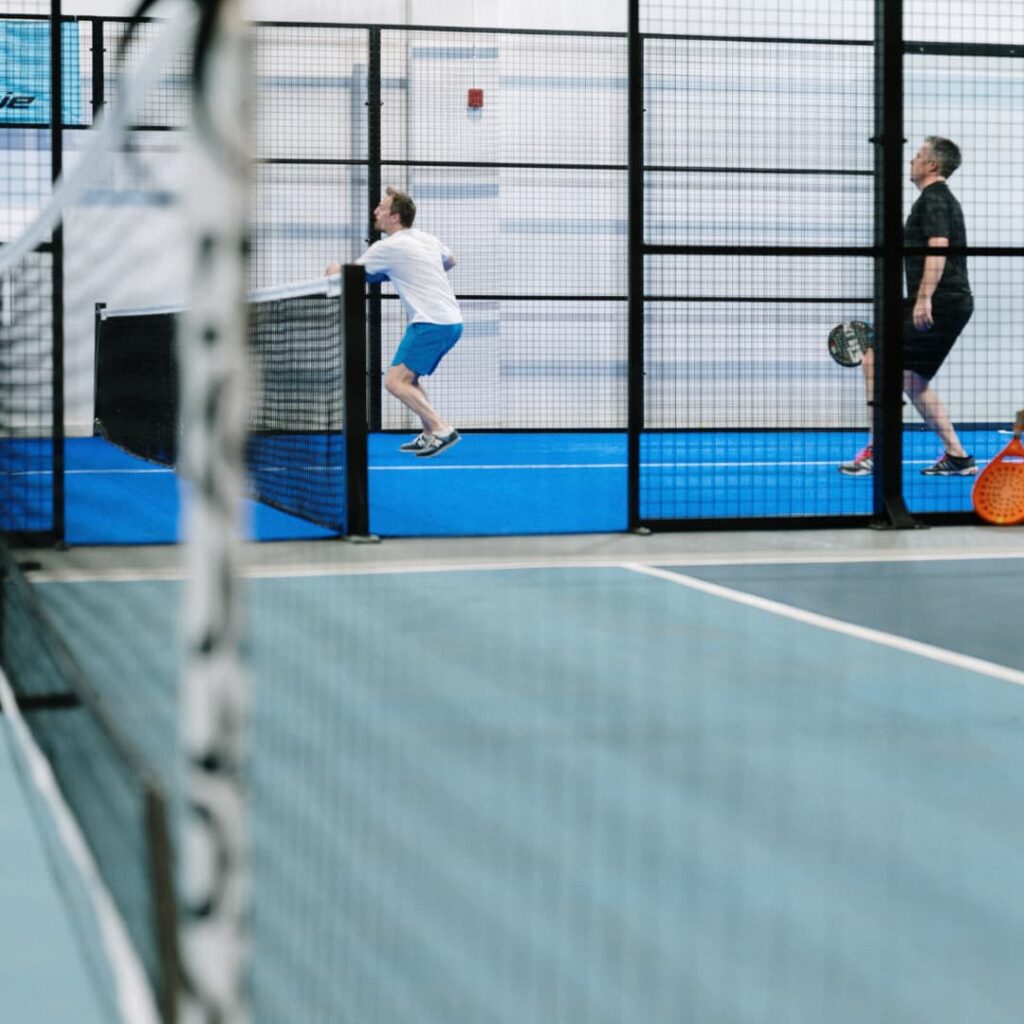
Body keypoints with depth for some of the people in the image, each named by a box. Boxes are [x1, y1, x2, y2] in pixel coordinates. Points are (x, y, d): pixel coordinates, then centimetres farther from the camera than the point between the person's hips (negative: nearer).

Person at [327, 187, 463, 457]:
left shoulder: (388, 247, -9)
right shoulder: (428, 239, 14)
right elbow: (449, 261, 35)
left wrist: (334, 270, 23)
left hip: (430, 323, -9)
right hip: (451, 322, 9)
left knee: (395, 381, -11)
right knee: (408, 379, 21)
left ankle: (441, 428, -19)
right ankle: (429, 435, 16)